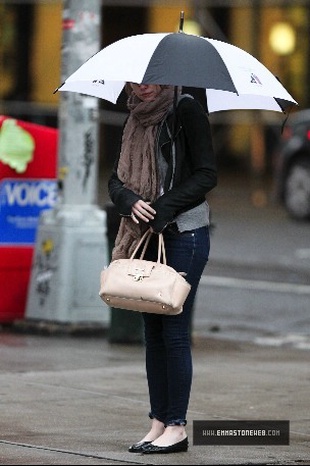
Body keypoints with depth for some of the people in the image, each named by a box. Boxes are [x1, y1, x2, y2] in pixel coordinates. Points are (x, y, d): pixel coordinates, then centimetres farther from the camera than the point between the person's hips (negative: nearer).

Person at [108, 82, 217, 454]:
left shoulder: (186, 110, -6)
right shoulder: (135, 122, 14)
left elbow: (206, 175, -10)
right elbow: (116, 179, 13)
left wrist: (163, 208, -16)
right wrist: (130, 201, -10)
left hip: (185, 233, -7)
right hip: (147, 236, 7)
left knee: (174, 331, -7)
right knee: (153, 333, 7)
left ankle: (177, 426, -2)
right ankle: (158, 421, 12)